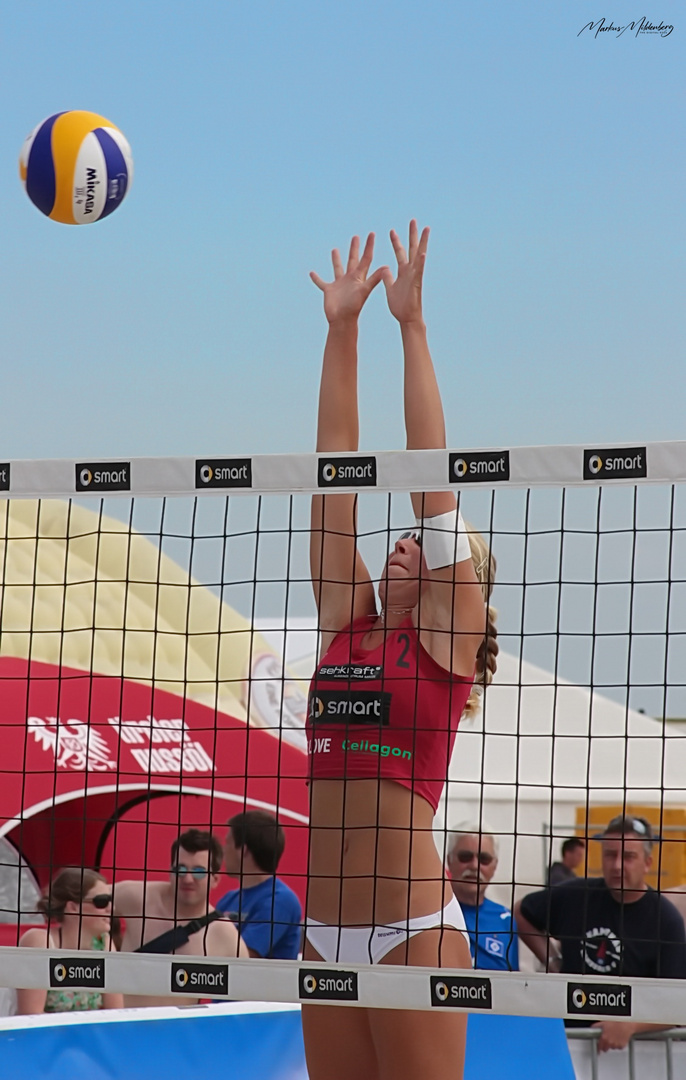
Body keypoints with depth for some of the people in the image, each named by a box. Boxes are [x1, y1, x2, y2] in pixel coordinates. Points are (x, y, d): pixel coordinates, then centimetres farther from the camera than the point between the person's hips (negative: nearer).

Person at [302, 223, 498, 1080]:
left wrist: (411, 324, -3)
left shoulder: (445, 637, 1)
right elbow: (335, 474, 12)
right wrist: (341, 330, 10)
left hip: (414, 931, -6)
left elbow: (431, 481, -3)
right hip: (325, 932, 6)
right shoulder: (344, 623, 14)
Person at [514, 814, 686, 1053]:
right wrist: (550, 961, 12)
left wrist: (630, 1025, -25)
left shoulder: (666, 919, -5)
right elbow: (521, 914, 24)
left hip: (629, 1042, -2)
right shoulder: (574, 896, 5)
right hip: (568, 1031, 3)